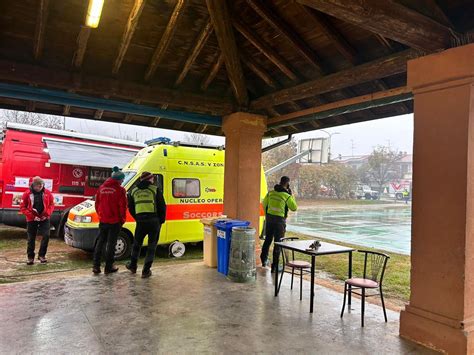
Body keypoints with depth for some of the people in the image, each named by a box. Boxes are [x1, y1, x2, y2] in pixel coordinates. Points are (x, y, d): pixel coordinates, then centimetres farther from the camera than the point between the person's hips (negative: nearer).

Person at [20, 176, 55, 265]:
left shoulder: (47, 193, -3)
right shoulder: (27, 193, -7)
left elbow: (52, 204, 4)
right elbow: (23, 207, -4)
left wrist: (47, 214, -10)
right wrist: (33, 216, -13)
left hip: (44, 219, 1)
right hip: (32, 219, -1)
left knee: (46, 235, -11)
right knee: (31, 239, 7)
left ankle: (41, 255, 5)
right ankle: (30, 257, 21)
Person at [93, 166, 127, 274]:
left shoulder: (101, 188, 7)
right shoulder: (119, 190, -11)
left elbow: (97, 204, 13)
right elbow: (123, 207, -12)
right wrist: (122, 220, -1)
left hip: (103, 221, 5)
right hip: (114, 221, -5)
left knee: (100, 243, 14)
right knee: (111, 244, 3)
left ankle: (96, 266, 14)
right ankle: (109, 267, 10)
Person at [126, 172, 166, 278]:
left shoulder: (133, 191, 12)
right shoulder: (155, 190, -1)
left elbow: (131, 208, 15)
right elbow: (162, 206, -4)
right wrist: (161, 220, 6)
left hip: (140, 221, 3)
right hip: (154, 221, -3)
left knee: (137, 243, 23)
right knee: (152, 246, 8)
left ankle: (133, 266, 36)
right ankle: (146, 271, 10)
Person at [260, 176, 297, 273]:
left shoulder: (270, 193, 2)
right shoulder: (287, 196, -12)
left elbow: (264, 204, 10)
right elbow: (294, 208, -1)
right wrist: (291, 195, 5)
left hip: (269, 218, 5)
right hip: (280, 220, -5)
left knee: (268, 239, 21)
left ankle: (264, 259, 32)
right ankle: (274, 266, 8)